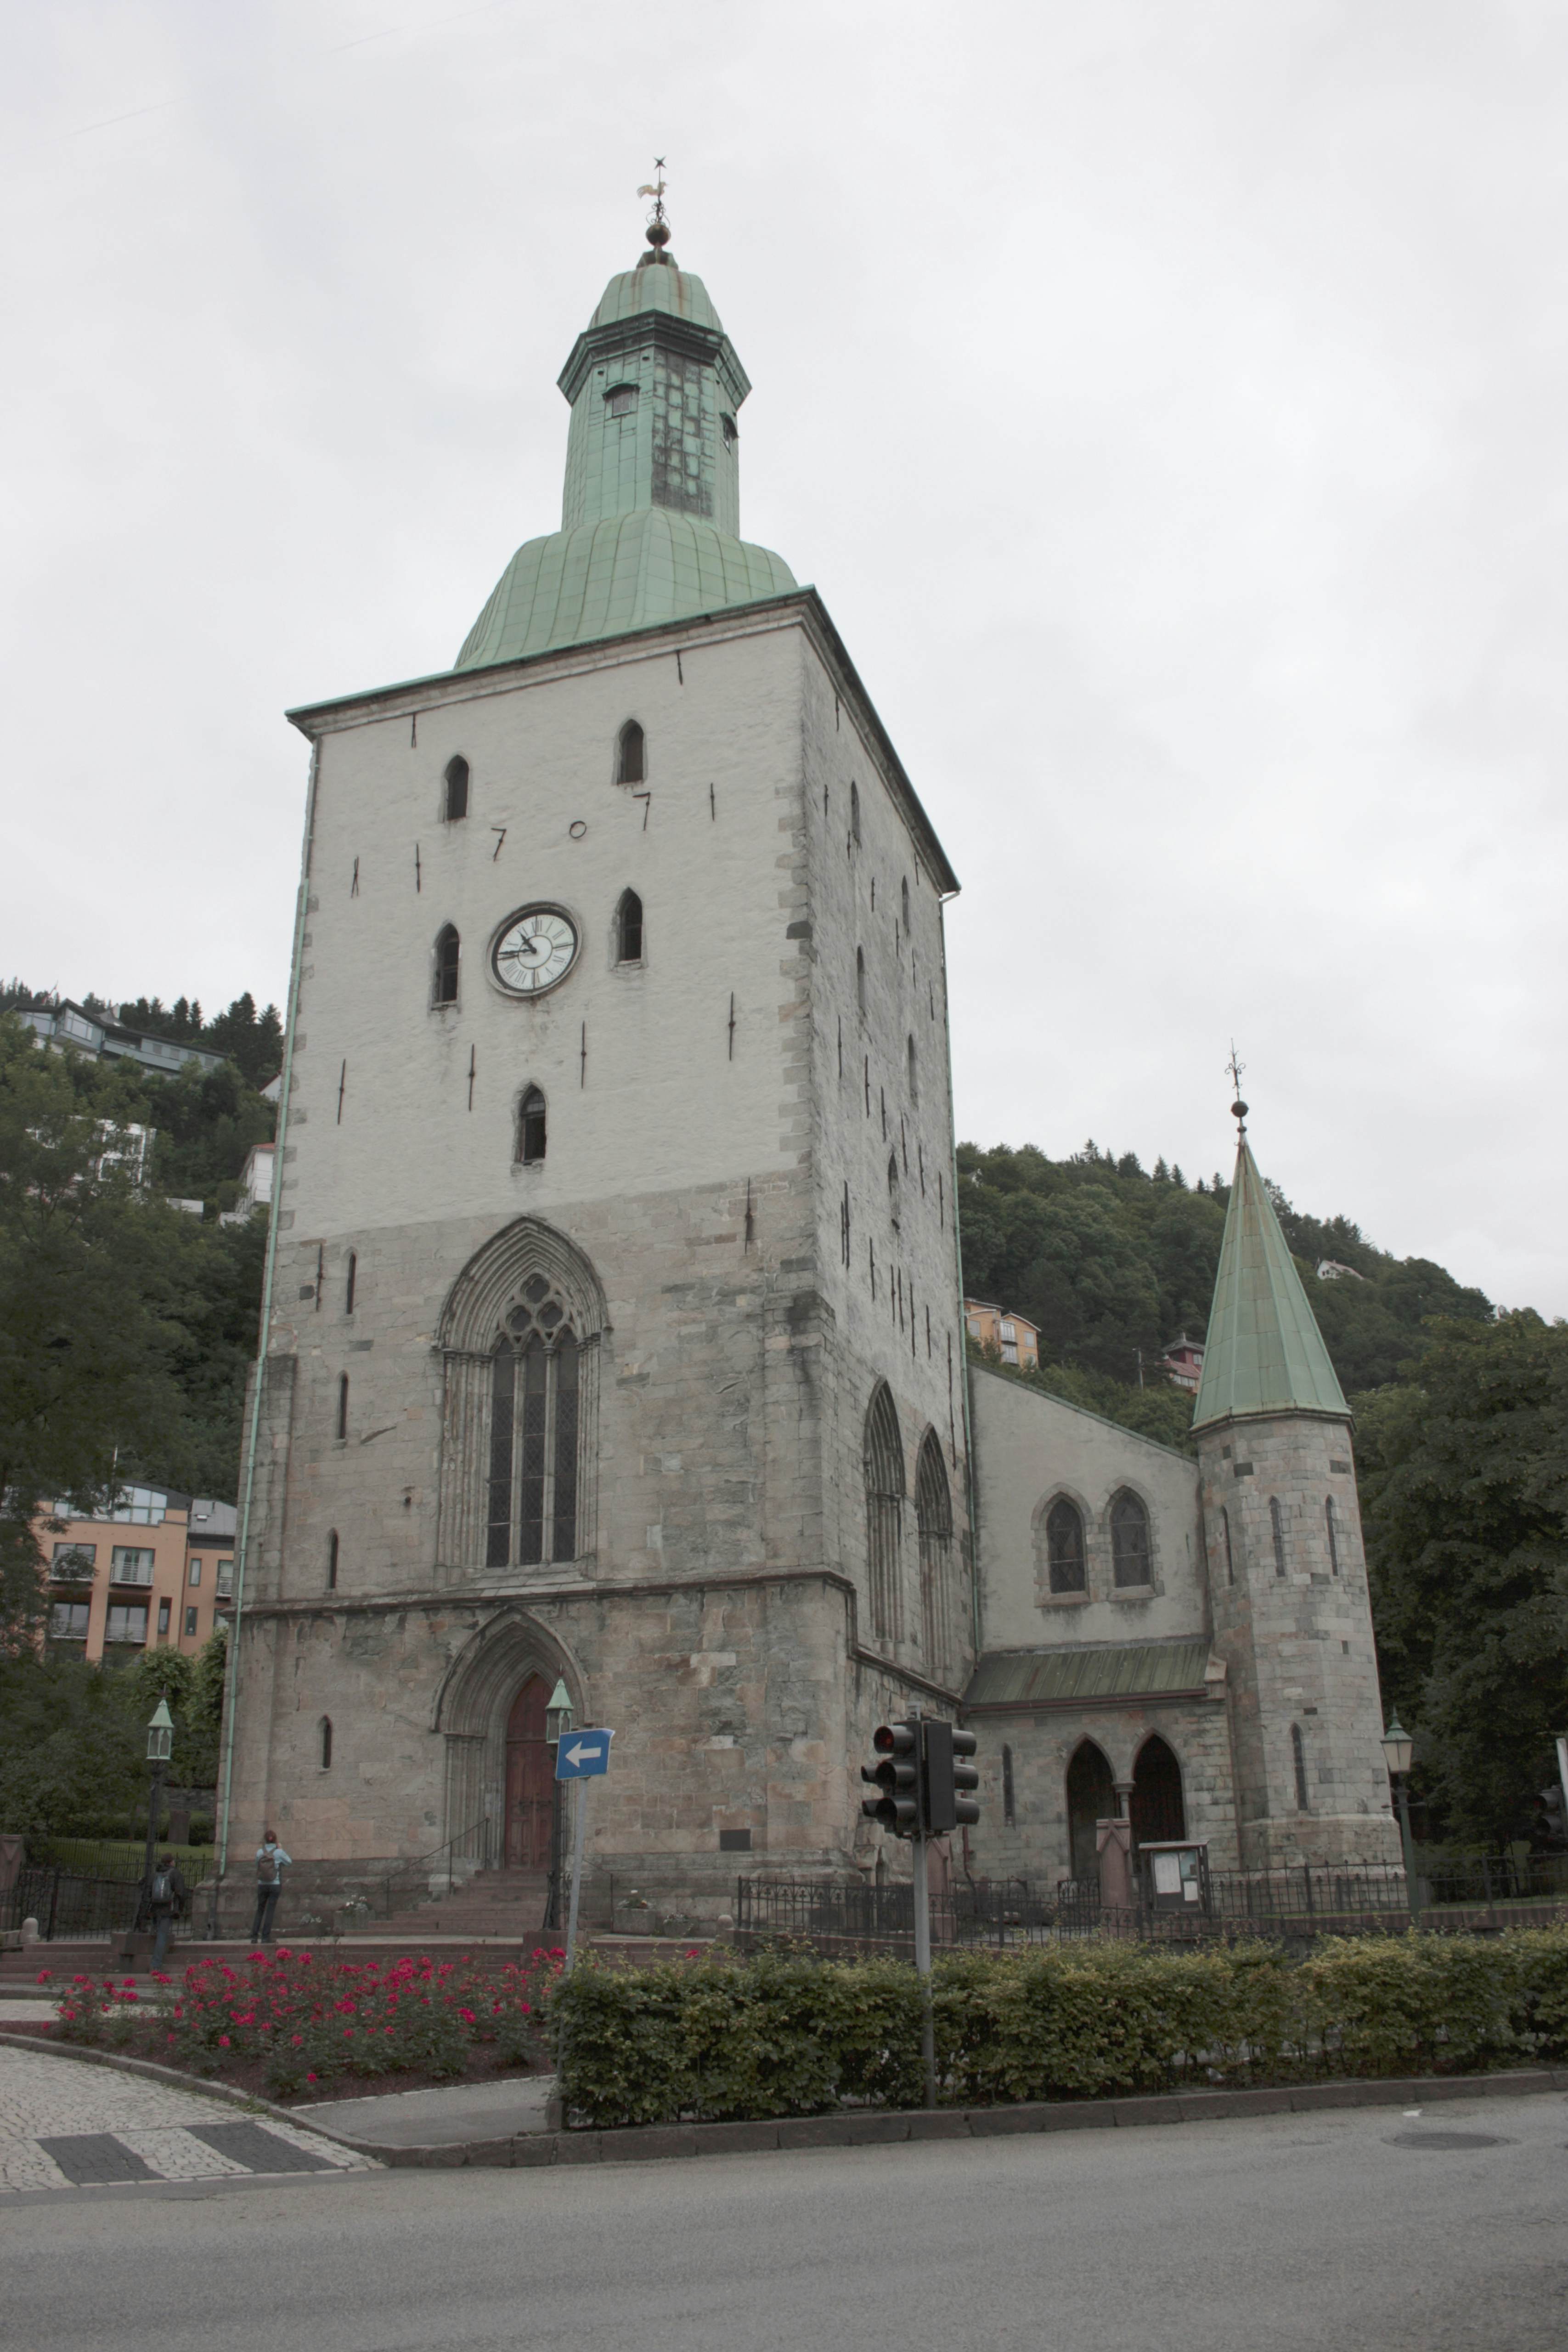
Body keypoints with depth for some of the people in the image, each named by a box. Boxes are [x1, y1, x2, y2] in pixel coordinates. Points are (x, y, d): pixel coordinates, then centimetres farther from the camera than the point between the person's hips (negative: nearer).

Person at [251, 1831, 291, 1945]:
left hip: (262, 1885, 3)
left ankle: (254, 1936, 9)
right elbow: (289, 1861, 7)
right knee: (270, 1910, 1)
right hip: (275, 1885, -2)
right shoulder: (279, 1852, -9)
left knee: (260, 1910, 12)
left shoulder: (260, 1852, -4)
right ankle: (265, 1937, -1)